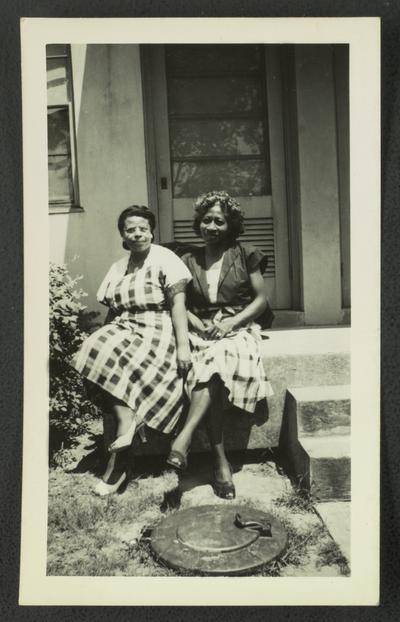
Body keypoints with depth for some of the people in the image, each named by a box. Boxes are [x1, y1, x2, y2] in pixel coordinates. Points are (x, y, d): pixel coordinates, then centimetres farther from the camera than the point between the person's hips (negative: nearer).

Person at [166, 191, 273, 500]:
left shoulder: (245, 255, 10)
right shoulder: (189, 261, 15)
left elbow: (261, 299, 5)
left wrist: (231, 322, -9)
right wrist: (201, 326, -9)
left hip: (238, 330, -1)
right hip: (202, 331, 1)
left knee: (216, 361, -36)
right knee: (213, 375, -31)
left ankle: (184, 437, -39)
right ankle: (221, 461, -29)